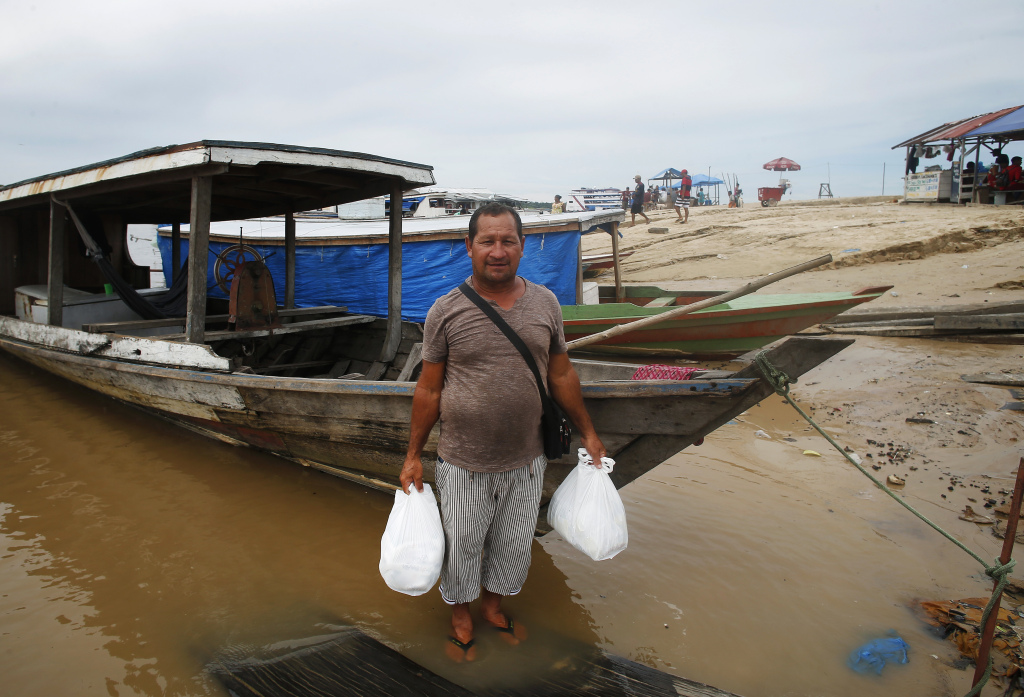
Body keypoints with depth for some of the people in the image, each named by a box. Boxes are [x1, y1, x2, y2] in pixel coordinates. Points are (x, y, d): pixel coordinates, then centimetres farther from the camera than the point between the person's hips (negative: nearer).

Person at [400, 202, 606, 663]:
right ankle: (461, 618, 43)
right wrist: (414, 456, 0)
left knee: (513, 545, 20)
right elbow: (429, 389, -4)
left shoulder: (545, 304, -1)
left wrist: (587, 432, 13)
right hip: (464, 464, -2)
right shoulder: (446, 312, -9)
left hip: (526, 460, 3)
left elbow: (561, 375, 8)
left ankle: (493, 606, 48)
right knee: (461, 546, 15)